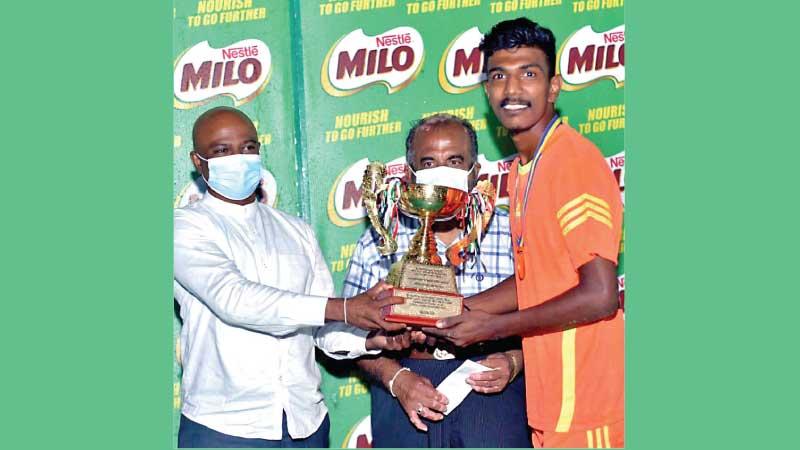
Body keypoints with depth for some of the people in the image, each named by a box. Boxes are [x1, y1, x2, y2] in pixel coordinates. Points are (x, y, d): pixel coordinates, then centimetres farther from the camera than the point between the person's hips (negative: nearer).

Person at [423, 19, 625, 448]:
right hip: (550, 403, 8)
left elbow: (600, 296, -21)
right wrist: (442, 314, 6)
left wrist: (492, 327, -13)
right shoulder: (522, 169, 12)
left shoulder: (574, 160, -17)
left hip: (585, 409, -8)